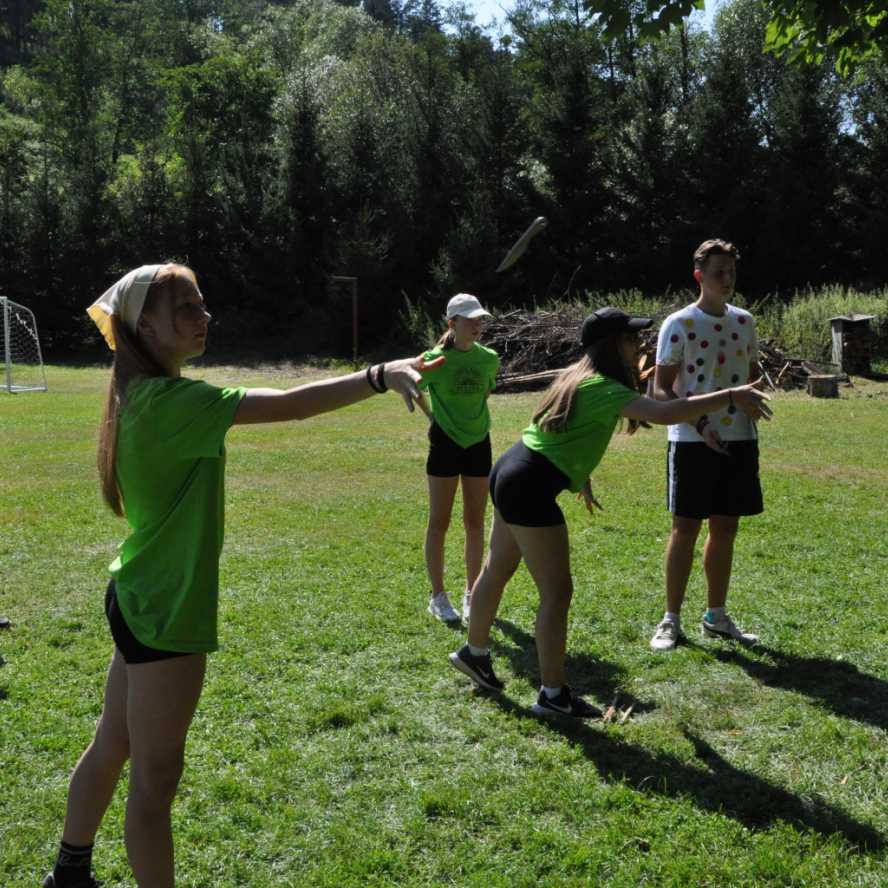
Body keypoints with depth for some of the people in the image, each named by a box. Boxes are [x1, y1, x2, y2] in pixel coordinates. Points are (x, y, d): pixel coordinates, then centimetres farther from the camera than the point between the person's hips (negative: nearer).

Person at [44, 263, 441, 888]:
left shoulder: (145, 395, 6)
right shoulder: (171, 401, -24)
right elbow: (293, 405, -33)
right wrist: (382, 375, -37)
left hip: (141, 600, 10)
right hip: (166, 613, -10)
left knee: (112, 748, 25)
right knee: (155, 780, 4)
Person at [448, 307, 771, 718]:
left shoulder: (579, 377, 11)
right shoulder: (603, 390, -19)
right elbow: (666, 413, -31)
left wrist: (580, 476, 30)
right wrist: (731, 396, -26)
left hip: (510, 473, 11)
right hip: (529, 489, -11)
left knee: (497, 571, 24)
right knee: (556, 592, -3)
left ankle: (474, 653, 42)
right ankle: (553, 695, 6)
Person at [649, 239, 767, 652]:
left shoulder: (744, 321, 10)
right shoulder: (679, 324, -6)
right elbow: (661, 389, -8)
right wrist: (699, 424, -20)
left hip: (739, 439, 5)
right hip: (691, 442, -5)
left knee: (725, 527, 10)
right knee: (686, 527, -2)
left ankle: (715, 617, 23)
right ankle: (671, 619, 9)